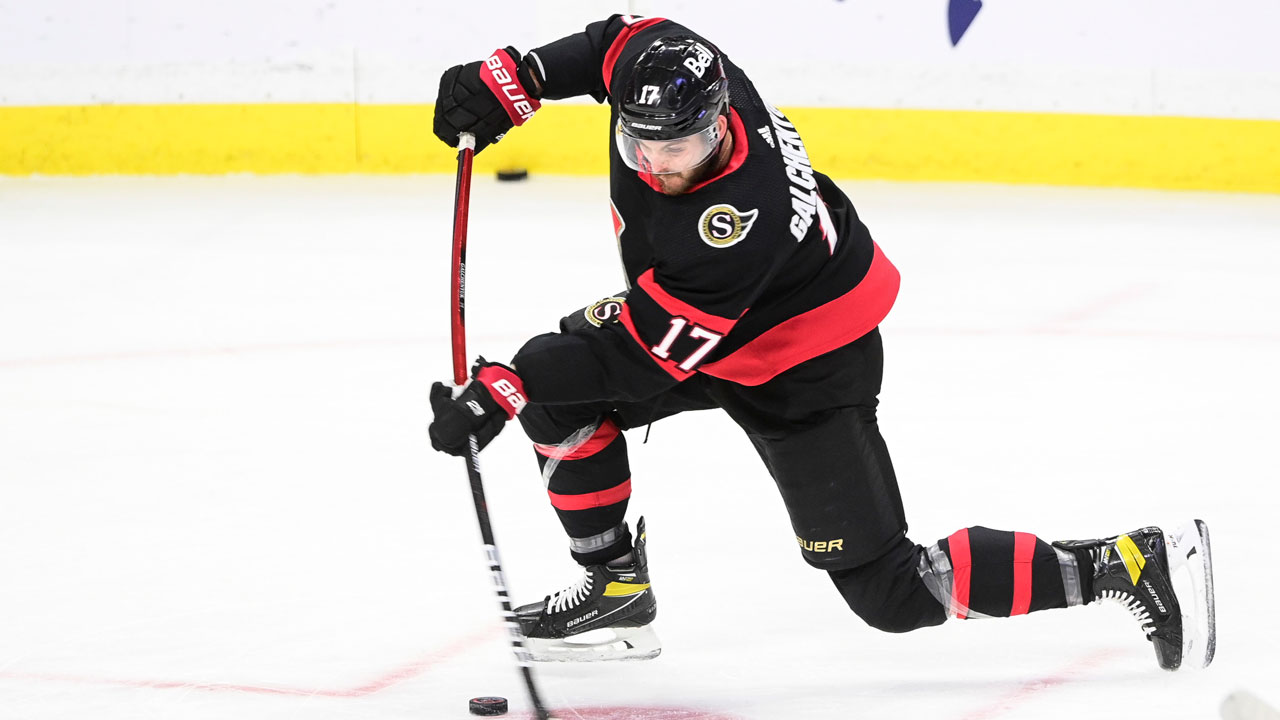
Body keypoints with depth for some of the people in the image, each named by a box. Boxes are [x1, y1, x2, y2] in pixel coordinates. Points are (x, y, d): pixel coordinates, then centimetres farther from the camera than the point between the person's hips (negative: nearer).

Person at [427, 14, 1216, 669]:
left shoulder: (740, 220, -41)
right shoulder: (663, 71, -22)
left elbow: (646, 353, -34)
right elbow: (621, 39, 4)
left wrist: (503, 390, -33)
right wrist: (511, 80, -4)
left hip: (805, 368, -9)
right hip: (705, 316, 9)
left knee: (892, 594, -8)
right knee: (556, 390, -1)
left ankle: (1131, 565, -3)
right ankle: (618, 590, 14)